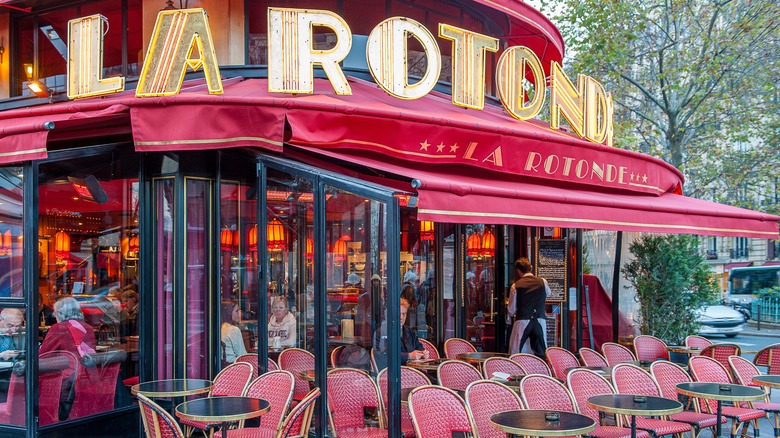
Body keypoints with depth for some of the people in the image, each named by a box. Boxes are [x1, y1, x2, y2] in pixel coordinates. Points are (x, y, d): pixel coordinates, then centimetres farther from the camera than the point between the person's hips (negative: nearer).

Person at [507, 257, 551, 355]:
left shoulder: (516, 285, -3)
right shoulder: (542, 282, 2)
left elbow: (511, 311, 2)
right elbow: (548, 293, 27)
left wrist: (508, 304, 23)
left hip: (522, 322, -2)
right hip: (540, 322, 2)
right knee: (541, 353, 8)